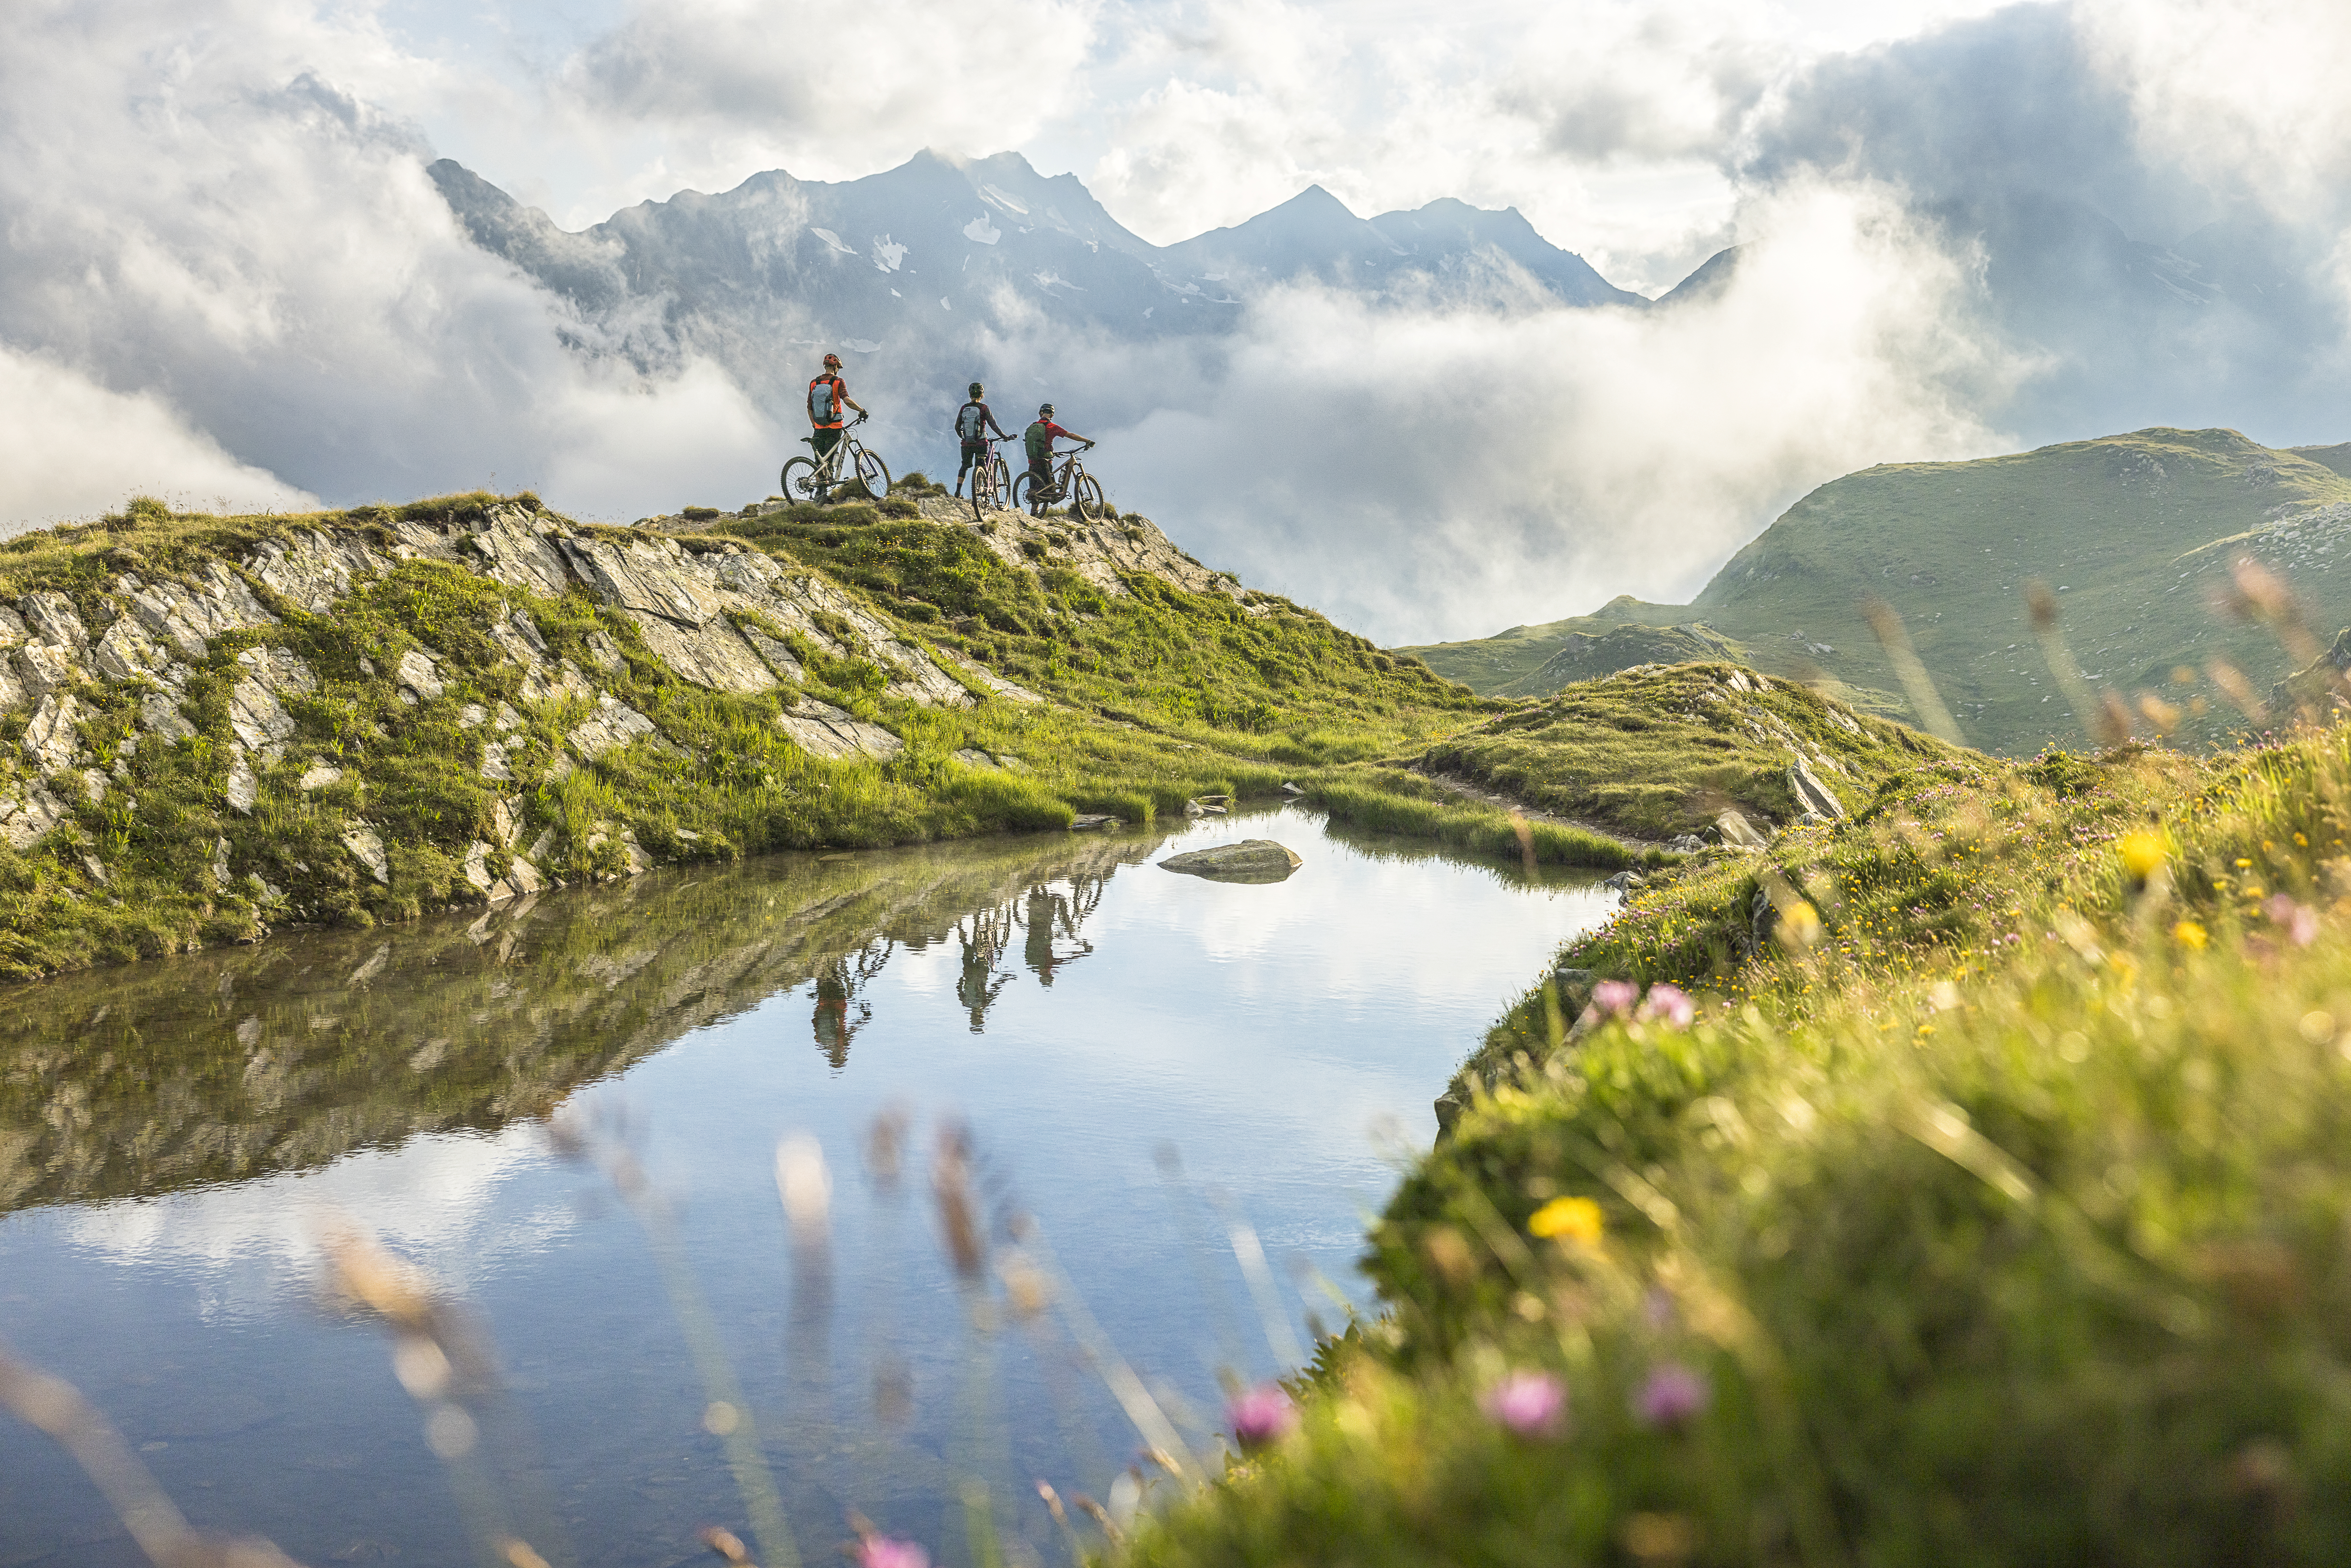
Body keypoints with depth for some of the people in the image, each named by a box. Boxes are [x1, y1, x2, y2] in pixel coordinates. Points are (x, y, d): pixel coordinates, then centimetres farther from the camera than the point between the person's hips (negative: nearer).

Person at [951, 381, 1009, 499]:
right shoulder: (984, 408, -8)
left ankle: (958, 491, 10)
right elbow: (994, 426, -10)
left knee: (965, 466, 19)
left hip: (966, 444, 4)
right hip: (981, 444, -4)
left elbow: (957, 427, 8)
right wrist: (1004, 437, 0)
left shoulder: (964, 408, 3)